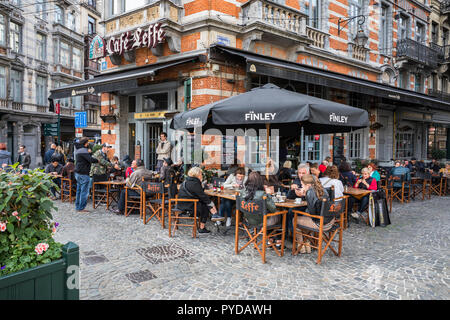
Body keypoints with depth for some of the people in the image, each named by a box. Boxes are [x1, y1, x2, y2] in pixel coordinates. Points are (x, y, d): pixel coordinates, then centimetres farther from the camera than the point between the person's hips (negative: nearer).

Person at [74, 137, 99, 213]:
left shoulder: (79, 149, 17)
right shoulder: (83, 150, -15)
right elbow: (91, 159, -23)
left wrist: (89, 153, 4)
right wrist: (97, 160, -7)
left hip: (78, 173, 10)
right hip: (83, 174, -10)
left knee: (79, 190, 15)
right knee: (84, 191, -4)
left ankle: (77, 207, 21)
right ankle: (81, 208, -1)